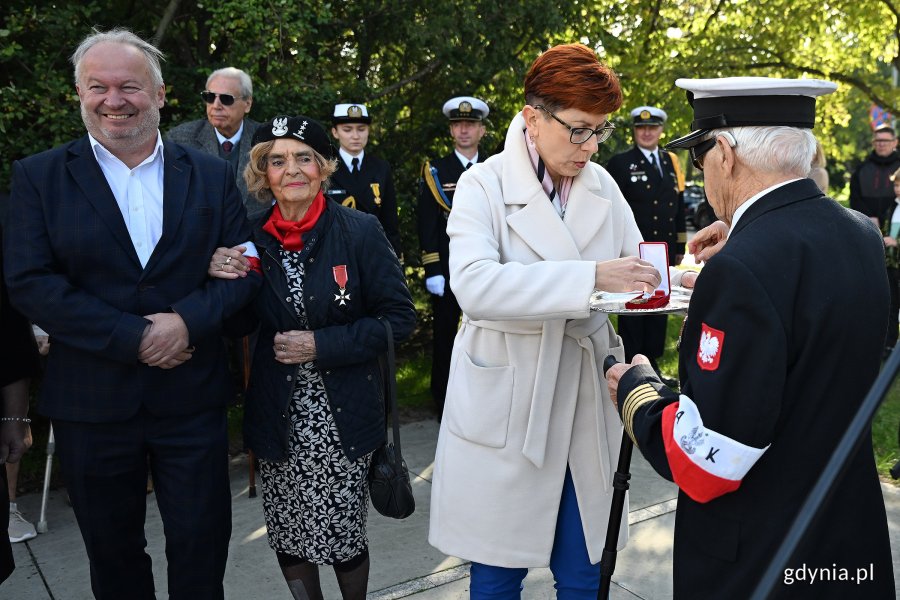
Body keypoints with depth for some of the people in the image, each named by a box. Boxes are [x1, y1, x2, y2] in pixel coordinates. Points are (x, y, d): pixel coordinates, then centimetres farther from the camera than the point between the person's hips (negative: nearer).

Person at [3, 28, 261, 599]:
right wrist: (134, 338, -17)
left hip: (193, 397, 1)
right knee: (112, 553, 18)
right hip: (92, 399, 0)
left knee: (202, 550, 12)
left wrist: (187, 320, -18)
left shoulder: (212, 175, 3)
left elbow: (244, 268, 0)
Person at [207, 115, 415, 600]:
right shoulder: (253, 238, 0)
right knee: (288, 536, 12)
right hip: (277, 418, 3)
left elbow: (399, 317, -8)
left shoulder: (359, 231, -8)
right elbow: (238, 326, 9)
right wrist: (222, 280, -11)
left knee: (344, 536, 7)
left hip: (342, 416, -2)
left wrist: (323, 345, -16)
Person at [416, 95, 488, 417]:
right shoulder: (435, 171, 1)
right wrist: (432, 270, -9)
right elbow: (426, 223, -3)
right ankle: (443, 401, 21)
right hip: (448, 269, -2)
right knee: (444, 337, 6)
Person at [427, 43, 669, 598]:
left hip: (588, 402, 4)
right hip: (507, 405, -3)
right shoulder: (484, 185, -10)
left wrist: (658, 285, -13)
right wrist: (590, 276, -32)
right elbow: (474, 286, -26)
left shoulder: (602, 184, 4)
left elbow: (633, 263, 10)